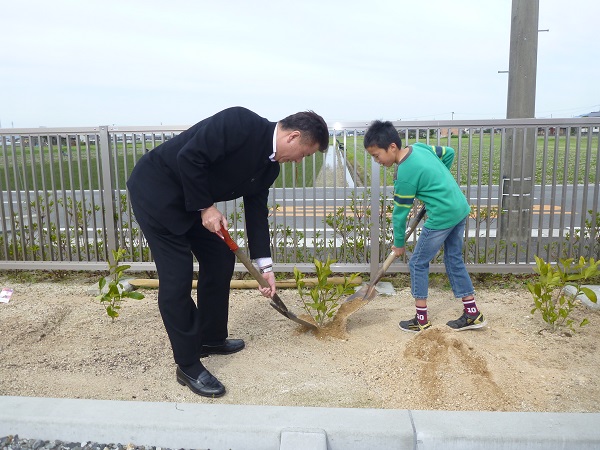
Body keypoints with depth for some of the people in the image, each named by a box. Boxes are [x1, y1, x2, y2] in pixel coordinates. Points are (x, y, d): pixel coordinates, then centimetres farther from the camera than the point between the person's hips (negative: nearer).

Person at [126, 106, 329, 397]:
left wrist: (265, 266, 6)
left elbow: (256, 210, 8)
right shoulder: (241, 123, -24)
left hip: (192, 197, 9)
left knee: (221, 260, 10)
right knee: (177, 275, -9)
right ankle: (188, 366, 3)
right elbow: (189, 157, -27)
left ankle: (211, 338, 28)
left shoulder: (269, 166, 3)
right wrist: (206, 208, -19)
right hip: (156, 189, -9)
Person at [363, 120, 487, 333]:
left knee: (418, 263, 5)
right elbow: (449, 153, 18)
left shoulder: (405, 175, -18)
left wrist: (399, 244, 4)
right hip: (461, 208, 9)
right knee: (454, 260, 18)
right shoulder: (419, 147, 3)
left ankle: (421, 320, 13)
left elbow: (400, 213, -9)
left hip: (442, 217, -9)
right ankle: (473, 314, 25)